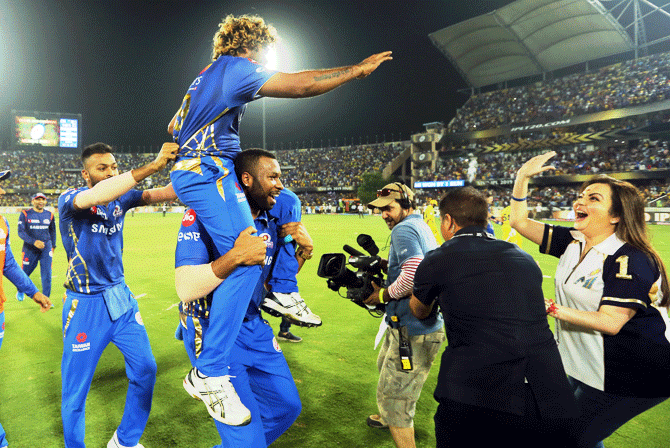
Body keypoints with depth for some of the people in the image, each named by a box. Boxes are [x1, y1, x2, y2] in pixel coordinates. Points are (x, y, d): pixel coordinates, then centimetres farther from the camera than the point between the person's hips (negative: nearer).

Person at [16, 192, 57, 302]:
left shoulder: (49, 215, 6)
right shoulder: (25, 214, -4)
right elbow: (20, 231, -9)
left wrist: (53, 246, 17)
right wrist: (34, 242, -21)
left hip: (46, 248, 2)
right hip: (30, 249, -2)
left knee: (47, 275, -3)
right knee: (24, 273, 10)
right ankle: (21, 291, 41)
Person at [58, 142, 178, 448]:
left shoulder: (121, 197, 1)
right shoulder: (69, 199, -14)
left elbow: (163, 194, -10)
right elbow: (96, 196, -37)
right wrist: (152, 165, -43)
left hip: (121, 299, 5)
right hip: (86, 305, -5)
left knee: (145, 370, 7)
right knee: (75, 391, 6)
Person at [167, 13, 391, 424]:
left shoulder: (206, 76, 22)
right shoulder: (235, 68, -7)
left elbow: (173, 127, 28)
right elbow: (301, 85, -13)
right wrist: (358, 69, -4)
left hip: (190, 171, 11)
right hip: (209, 174, -11)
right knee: (246, 259, -20)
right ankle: (211, 374, -20)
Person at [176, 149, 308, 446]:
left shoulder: (271, 224, 2)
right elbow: (186, 289, -28)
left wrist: (304, 249, -4)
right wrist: (235, 257, -39)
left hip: (253, 325, 7)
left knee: (286, 406, 15)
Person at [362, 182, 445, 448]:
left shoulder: (404, 229, -18)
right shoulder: (422, 226, 12)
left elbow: (415, 275, -31)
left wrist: (383, 295, -17)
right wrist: (386, 264, 9)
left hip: (413, 331, -12)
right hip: (408, 324, 12)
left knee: (392, 396, -2)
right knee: (385, 367, 34)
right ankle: (390, 418, 58)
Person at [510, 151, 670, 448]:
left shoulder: (630, 260, -23)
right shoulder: (574, 242, -1)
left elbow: (610, 323, -28)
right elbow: (521, 222, 2)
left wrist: (551, 308, -26)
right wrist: (522, 177, -7)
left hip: (630, 378, -8)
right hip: (586, 366, 8)